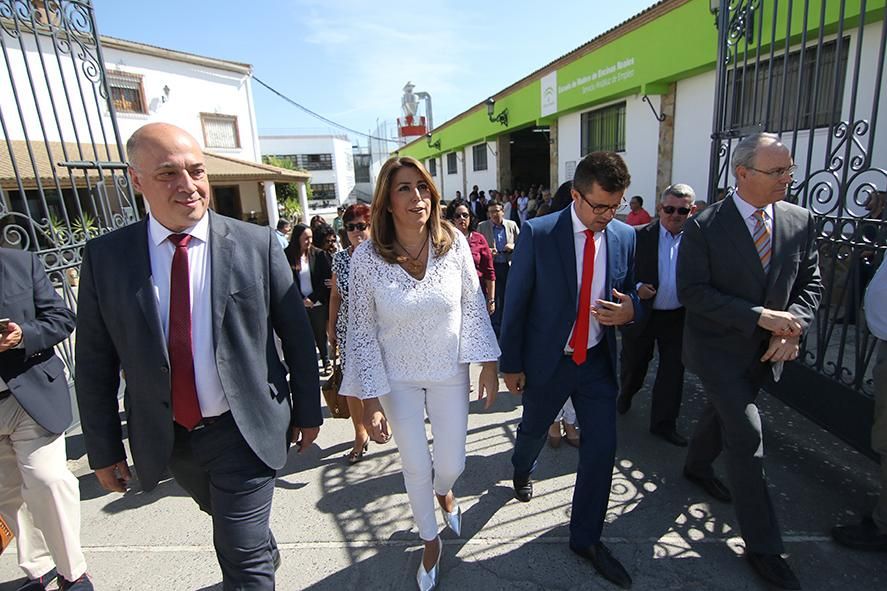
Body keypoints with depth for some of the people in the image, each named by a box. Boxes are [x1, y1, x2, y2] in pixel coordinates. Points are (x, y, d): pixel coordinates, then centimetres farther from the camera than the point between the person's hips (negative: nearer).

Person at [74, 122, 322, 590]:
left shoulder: (256, 244, -11)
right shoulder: (104, 257, -5)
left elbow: (296, 332, -6)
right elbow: (94, 363, 1)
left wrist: (308, 409, 0)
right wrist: (104, 448, 5)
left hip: (246, 429, -4)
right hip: (166, 438, 4)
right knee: (228, 522, 29)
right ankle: (265, 551, 59)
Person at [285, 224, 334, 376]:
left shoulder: (319, 254, -2)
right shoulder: (287, 256, -3)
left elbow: (326, 279, -5)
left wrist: (312, 299, -12)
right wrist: (301, 300, -10)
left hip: (318, 304, 0)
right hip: (299, 305, 0)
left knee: (320, 335, 11)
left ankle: (326, 361, 27)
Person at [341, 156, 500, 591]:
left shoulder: (454, 243, -13)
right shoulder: (367, 257, -17)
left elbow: (474, 308, -3)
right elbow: (361, 333, -12)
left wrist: (489, 365, -2)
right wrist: (370, 400, -11)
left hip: (450, 372, 1)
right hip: (397, 379, -1)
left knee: (451, 464, 14)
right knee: (416, 467, 14)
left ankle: (443, 490, 56)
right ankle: (430, 541, 46)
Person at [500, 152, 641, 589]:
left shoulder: (625, 237, -3)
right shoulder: (538, 234, -16)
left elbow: (631, 293, 10)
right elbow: (515, 303, -11)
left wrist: (629, 310, -16)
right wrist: (511, 364, -7)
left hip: (597, 361, 3)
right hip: (547, 360, -2)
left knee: (602, 447, 6)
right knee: (534, 430, 20)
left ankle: (585, 537, 30)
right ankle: (522, 470, 58)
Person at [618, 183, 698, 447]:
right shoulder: (639, 236, -9)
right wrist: (636, 287, -21)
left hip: (677, 318, 1)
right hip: (641, 314, -1)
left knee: (673, 370, 9)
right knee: (634, 363, 17)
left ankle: (663, 423, 25)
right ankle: (626, 394, 48)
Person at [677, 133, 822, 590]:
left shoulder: (800, 221, -1)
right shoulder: (704, 226, -16)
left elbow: (810, 282, 5)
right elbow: (691, 291, -18)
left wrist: (792, 328, -13)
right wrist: (759, 315, -24)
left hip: (766, 349, 5)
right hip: (718, 347, -5)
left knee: (722, 412, 24)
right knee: (747, 436, -6)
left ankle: (697, 466, 52)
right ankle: (763, 547, 10)